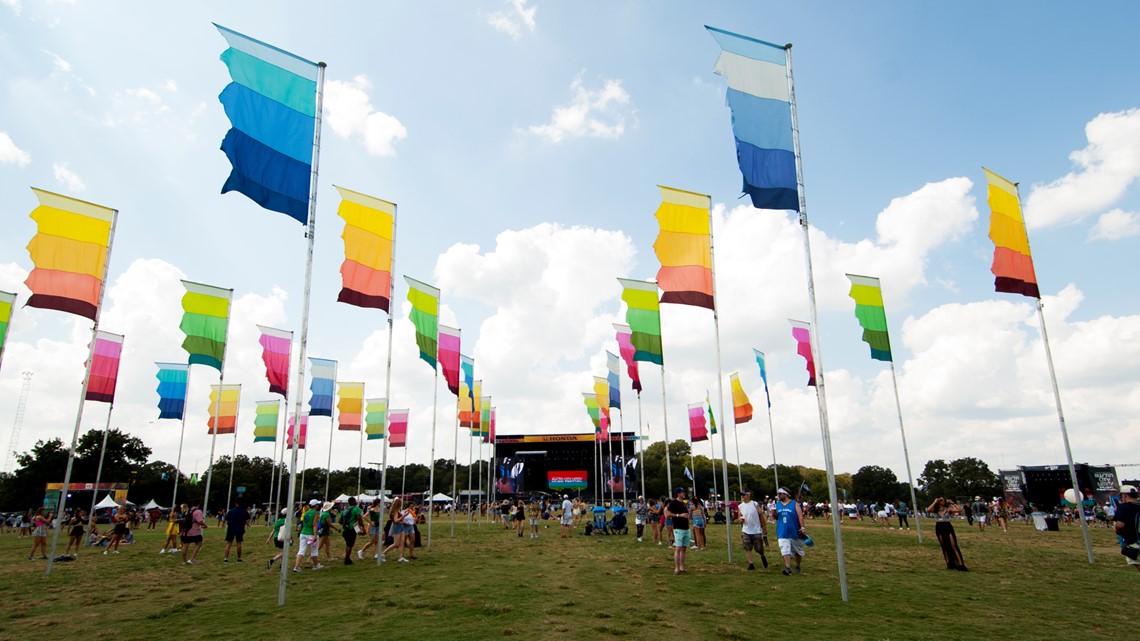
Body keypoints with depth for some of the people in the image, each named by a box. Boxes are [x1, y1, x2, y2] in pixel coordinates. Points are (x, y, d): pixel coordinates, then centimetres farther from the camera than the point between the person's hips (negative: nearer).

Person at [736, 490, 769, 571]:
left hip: (756, 530, -3)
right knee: (747, 548, -3)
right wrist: (740, 519, -13)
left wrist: (764, 529, -2)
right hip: (746, 531, 3)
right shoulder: (740, 506, 4)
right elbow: (739, 517, 12)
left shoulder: (755, 504, -7)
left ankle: (763, 557, 36)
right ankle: (750, 564, 7)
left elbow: (761, 515, -2)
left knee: (759, 548, 5)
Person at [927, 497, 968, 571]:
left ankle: (960, 564, -11)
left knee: (954, 546, -8)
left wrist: (952, 503, -5)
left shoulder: (948, 509, 2)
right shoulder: (935, 510, 3)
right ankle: (949, 564, 14)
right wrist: (934, 502, -12)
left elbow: (959, 510, -8)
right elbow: (928, 510, -19)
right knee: (944, 547, 6)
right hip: (939, 528, 1)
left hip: (948, 527, -1)